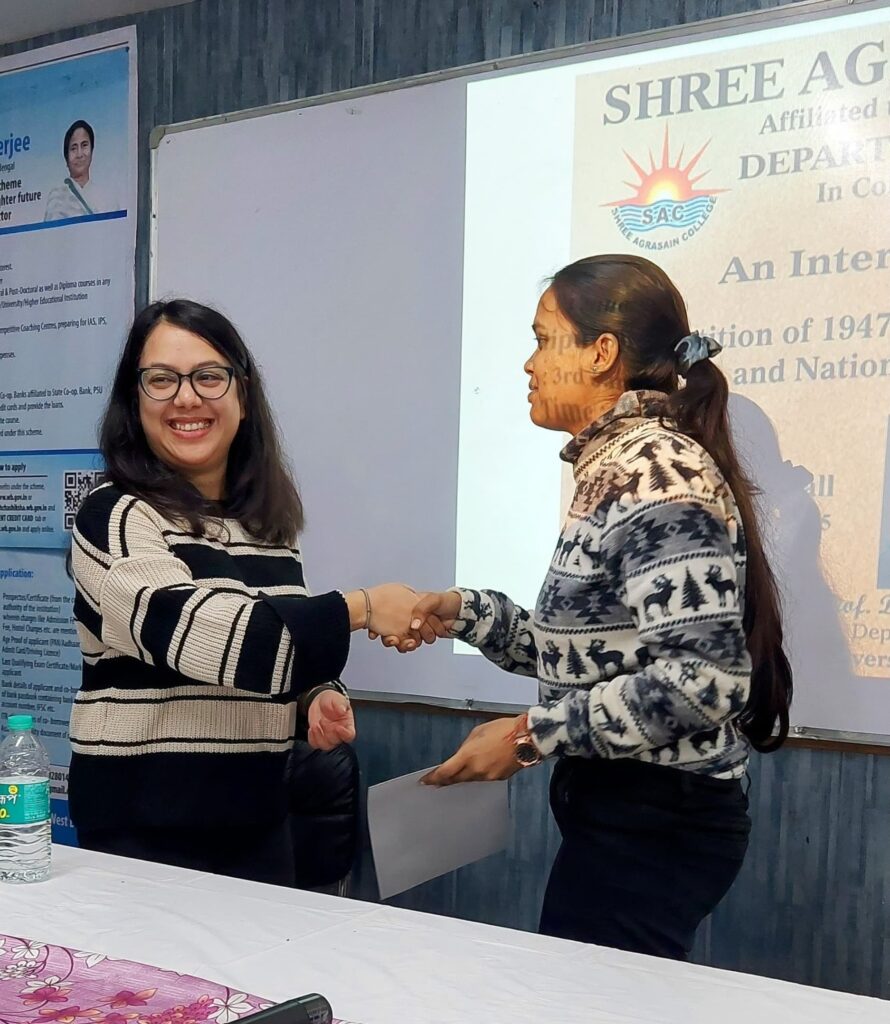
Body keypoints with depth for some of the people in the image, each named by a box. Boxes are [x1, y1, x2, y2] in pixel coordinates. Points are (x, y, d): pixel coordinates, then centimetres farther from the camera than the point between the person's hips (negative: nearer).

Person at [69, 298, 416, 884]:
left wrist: (317, 696, -3)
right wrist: (360, 609, -22)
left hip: (258, 820, 6)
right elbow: (191, 631, -26)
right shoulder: (116, 518, -12)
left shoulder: (269, 523, 7)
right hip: (142, 826, -6)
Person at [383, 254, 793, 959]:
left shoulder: (655, 472, -19)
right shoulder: (615, 465, 11)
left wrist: (534, 734, -20)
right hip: (617, 809, 9)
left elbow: (703, 680, -26)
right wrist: (466, 614, 4)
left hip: (655, 822, -9)